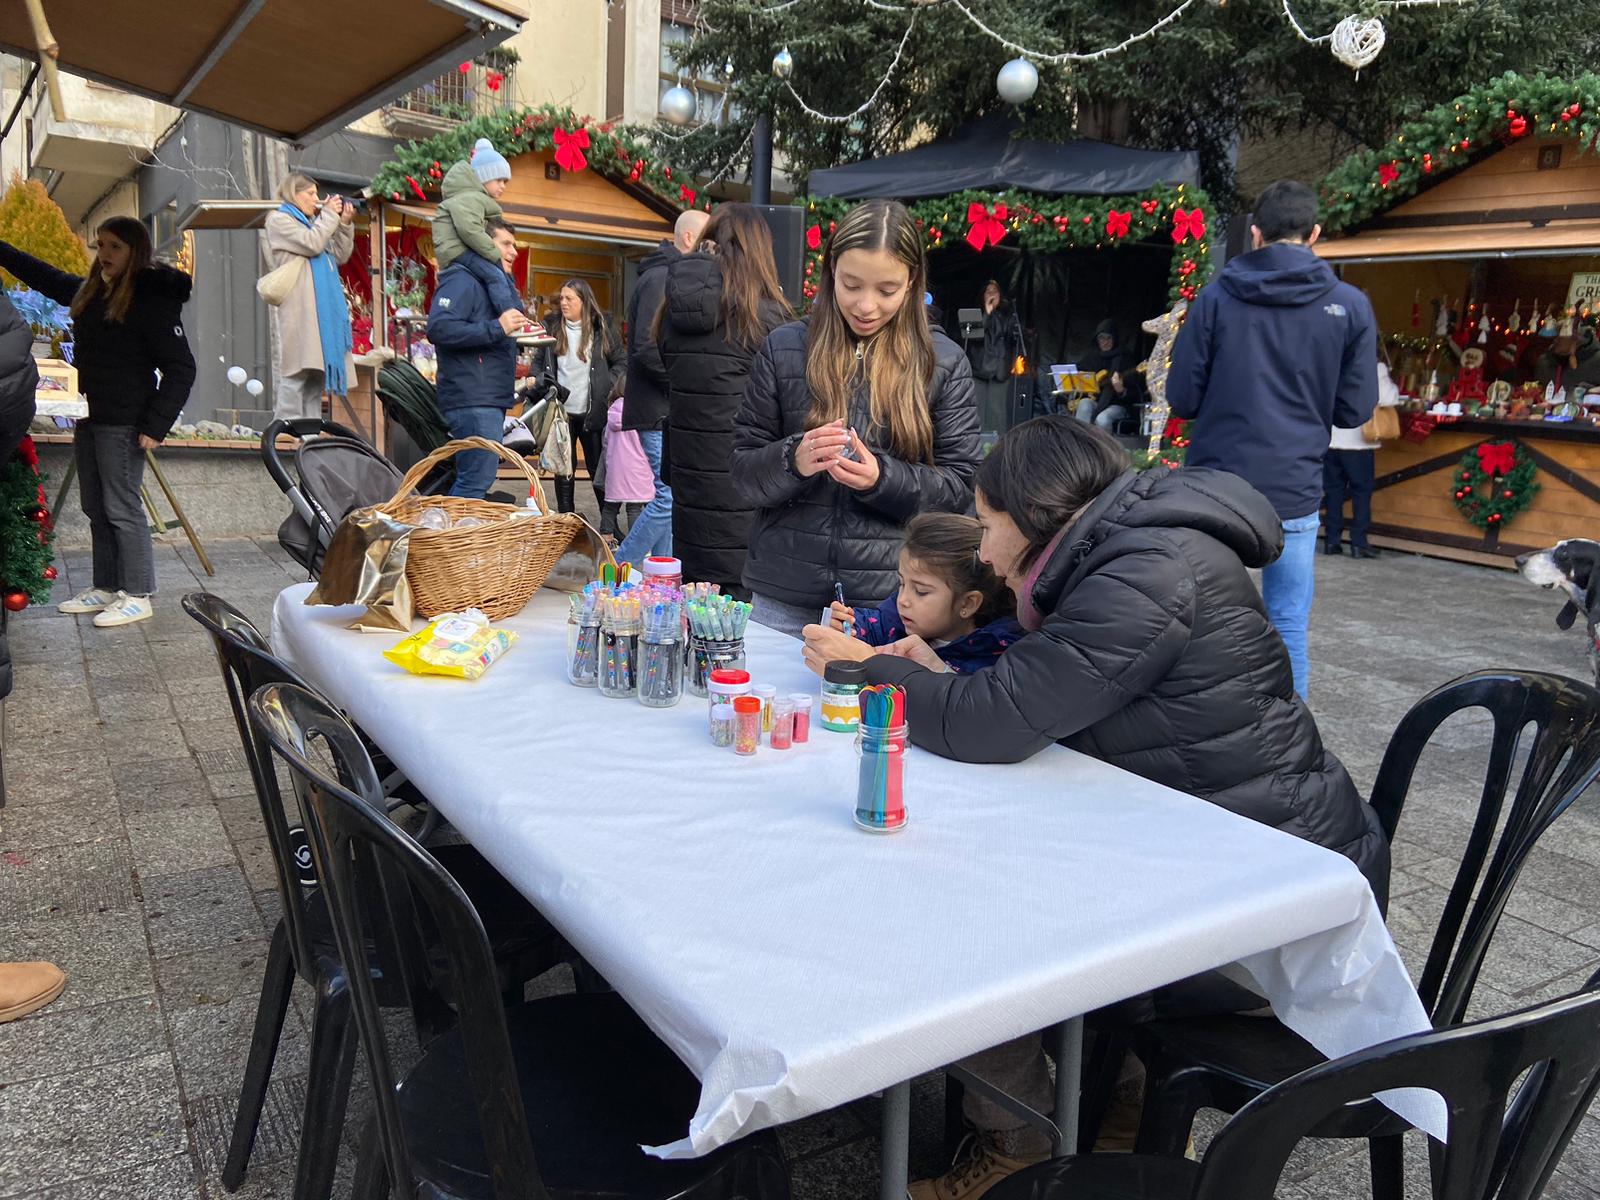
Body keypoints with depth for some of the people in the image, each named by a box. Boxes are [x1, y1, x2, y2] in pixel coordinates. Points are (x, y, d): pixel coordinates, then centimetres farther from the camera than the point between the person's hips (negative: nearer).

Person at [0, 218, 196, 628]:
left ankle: (137, 596, 5)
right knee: (95, 508, 13)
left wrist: (156, 426, -19)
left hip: (123, 423, -8)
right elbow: (43, 275, 31)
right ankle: (106, 587, 24)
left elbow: (181, 368, -15)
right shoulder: (89, 291, 11)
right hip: (89, 416, 8)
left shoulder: (152, 298, -12)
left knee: (121, 507, -4)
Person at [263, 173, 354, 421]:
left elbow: (340, 256, 21)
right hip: (298, 307, -8)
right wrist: (330, 215, -2)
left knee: (317, 368, 6)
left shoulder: (311, 222, 26)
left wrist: (345, 224, 10)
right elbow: (312, 244, -12)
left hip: (322, 307, 8)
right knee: (297, 369, -13)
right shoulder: (279, 220, 3)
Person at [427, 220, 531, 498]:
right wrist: (496, 328, -23)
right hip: (473, 400, -10)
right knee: (476, 480, -14)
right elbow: (438, 328, -22)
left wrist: (515, 329, 17)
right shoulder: (461, 280, -7)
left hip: (490, 399, 10)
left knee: (471, 480, 12)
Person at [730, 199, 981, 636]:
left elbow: (960, 487, 0)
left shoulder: (944, 362, 2)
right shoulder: (783, 348, 2)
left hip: (890, 599, 0)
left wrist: (883, 478, -18)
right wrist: (793, 461, -18)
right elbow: (743, 472, 3)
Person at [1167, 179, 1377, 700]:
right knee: (1289, 625, 9)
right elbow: (1354, 408, 2)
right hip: (1294, 491, 0)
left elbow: (1182, 398, -2)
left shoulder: (1216, 297, -3)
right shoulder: (1350, 306, 0)